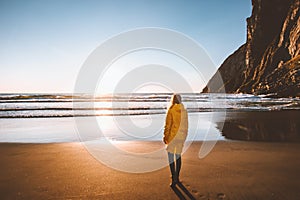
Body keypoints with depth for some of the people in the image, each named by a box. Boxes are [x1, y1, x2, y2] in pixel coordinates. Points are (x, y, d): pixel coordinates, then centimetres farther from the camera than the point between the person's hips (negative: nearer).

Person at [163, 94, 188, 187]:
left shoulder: (171, 110, -12)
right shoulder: (184, 110, 4)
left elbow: (168, 124, -12)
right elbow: (186, 125, 8)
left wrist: (165, 136, -4)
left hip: (173, 135, -6)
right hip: (182, 135, 6)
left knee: (171, 157, 2)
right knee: (178, 155, 17)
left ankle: (174, 178, -3)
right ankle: (177, 177, 28)